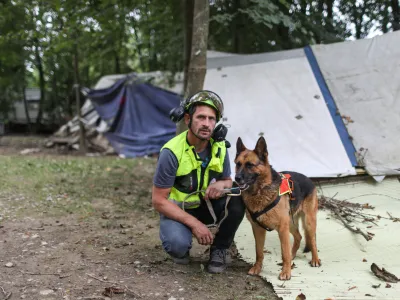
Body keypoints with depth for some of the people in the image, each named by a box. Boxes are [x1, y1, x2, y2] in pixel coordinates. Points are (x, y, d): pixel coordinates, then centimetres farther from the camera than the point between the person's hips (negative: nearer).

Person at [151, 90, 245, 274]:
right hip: (176, 210, -4)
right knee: (178, 244, -34)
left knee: (237, 199, -24)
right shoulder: (172, 152, -24)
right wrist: (194, 223, -27)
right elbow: (159, 201, -21)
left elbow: (228, 181, 4)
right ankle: (181, 247, 5)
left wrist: (221, 184, -23)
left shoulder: (219, 148, -10)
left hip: (206, 205, 4)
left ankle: (220, 249, -1)